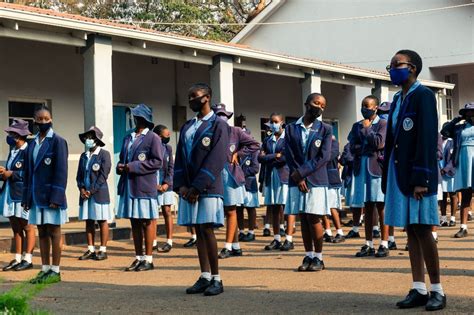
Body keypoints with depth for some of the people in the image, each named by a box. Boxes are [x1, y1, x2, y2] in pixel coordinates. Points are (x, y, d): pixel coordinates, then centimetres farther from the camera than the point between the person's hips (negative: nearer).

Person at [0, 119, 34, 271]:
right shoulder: (13, 151, 15)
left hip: (23, 195, -8)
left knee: (27, 227, 0)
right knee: (16, 228, 11)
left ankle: (28, 259, 5)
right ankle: (17, 259, 17)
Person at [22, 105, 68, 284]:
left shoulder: (58, 142, -7)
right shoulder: (32, 144, 12)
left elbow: (61, 171, -12)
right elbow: (28, 172, 14)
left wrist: (56, 197, -18)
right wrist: (26, 197, 9)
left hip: (51, 195, -6)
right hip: (36, 196, 6)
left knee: (53, 232, -1)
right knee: (42, 233, 10)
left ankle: (55, 271, 5)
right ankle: (45, 270, 16)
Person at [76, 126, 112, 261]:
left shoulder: (104, 154, -5)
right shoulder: (84, 156, 13)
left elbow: (103, 175, -11)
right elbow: (79, 174, 14)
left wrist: (92, 191, -14)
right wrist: (81, 188, -4)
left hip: (99, 193, -6)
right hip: (85, 193, 6)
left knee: (102, 221, -1)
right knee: (89, 221, 8)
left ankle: (103, 250, 4)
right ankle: (90, 250, 14)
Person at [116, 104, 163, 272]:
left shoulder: (153, 138, -4)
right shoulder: (128, 138, 17)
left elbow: (157, 162, -12)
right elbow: (122, 159, 25)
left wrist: (133, 167, -16)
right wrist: (121, 166, 1)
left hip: (144, 187, -7)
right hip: (128, 187, 7)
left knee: (147, 222, -1)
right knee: (134, 222, 10)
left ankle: (148, 259, 6)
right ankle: (138, 258, 18)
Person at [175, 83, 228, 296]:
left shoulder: (218, 125, -4)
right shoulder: (186, 127, 16)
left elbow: (217, 160, -12)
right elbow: (179, 158, 13)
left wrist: (198, 187, -16)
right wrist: (181, 185, -1)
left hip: (208, 188, -6)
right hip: (188, 188, 6)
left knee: (207, 230, -8)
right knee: (198, 231, 6)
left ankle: (216, 279, 0)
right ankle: (205, 277, 10)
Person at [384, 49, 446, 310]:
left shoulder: (423, 95, -9)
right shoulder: (398, 99, 15)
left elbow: (427, 139, -16)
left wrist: (421, 179, -20)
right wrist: (387, 178, 12)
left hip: (417, 175, -8)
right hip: (398, 173, 8)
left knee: (422, 230, -5)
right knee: (410, 230, 8)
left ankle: (437, 290, 5)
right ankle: (419, 290, 12)